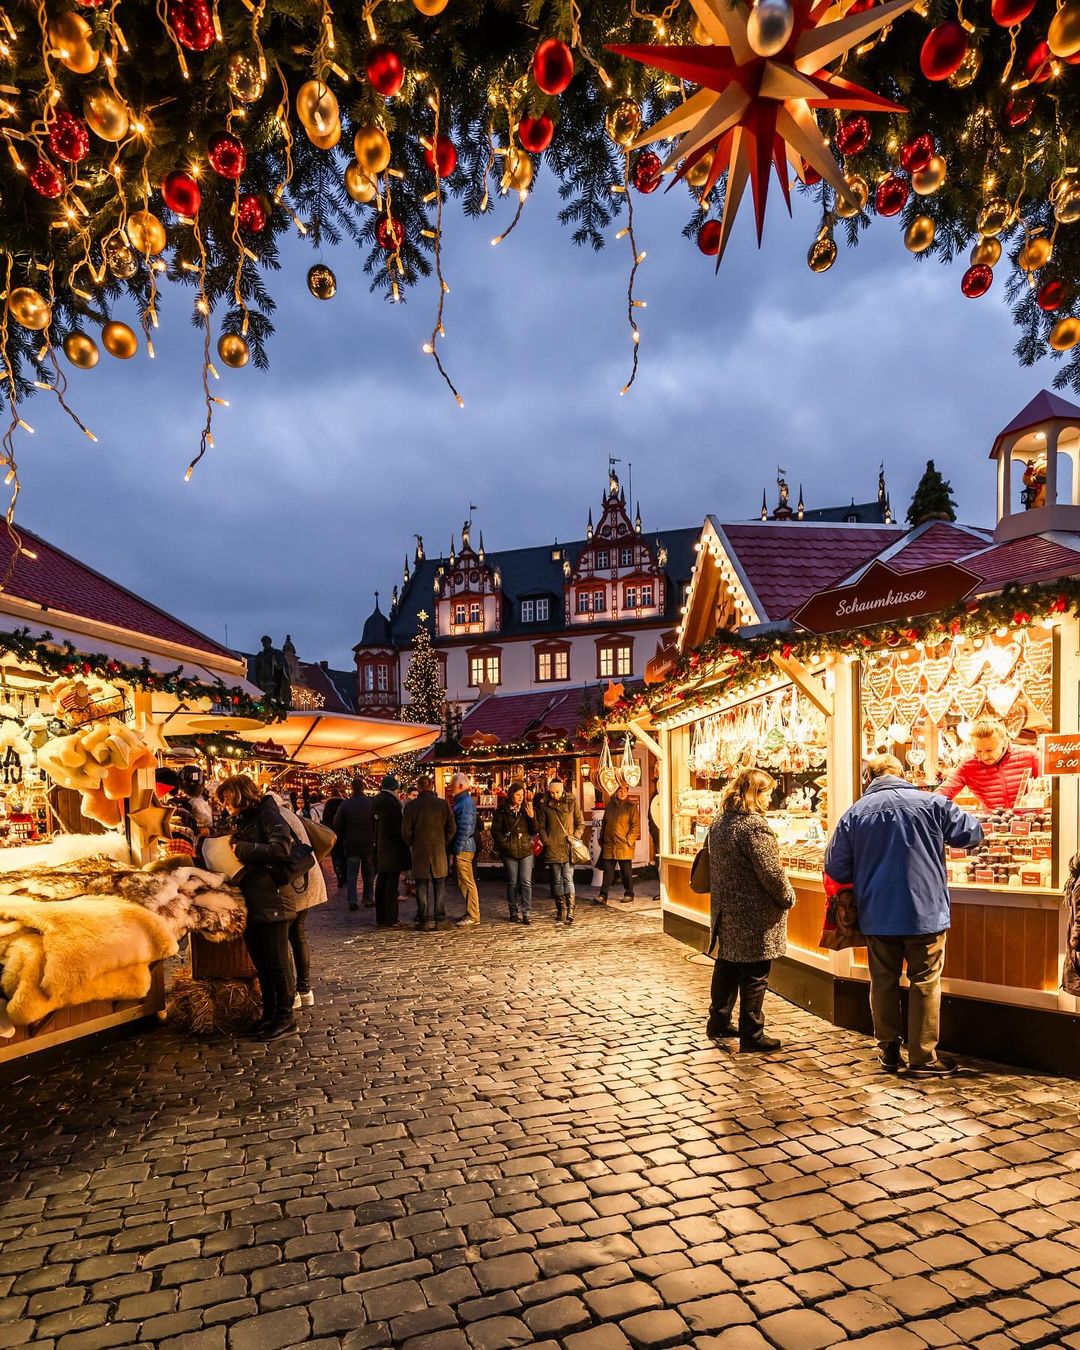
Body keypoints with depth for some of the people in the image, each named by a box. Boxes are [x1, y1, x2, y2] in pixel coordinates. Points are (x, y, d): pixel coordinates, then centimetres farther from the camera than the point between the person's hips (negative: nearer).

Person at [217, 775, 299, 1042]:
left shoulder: (267, 815, -10)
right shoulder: (242, 821, 16)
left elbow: (281, 849, -24)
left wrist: (242, 848, -18)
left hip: (272, 900, -9)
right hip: (251, 902, 9)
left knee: (276, 961, -1)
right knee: (260, 961, 14)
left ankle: (286, 1018, 9)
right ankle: (269, 1013, 25)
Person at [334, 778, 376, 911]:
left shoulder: (344, 805, -5)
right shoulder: (371, 803, -10)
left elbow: (337, 825, 0)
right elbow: (377, 823, -5)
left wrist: (343, 839, 13)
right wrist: (374, 839, 9)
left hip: (350, 844, 1)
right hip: (368, 844, -1)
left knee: (351, 873, 7)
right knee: (368, 873, 11)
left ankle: (352, 901, 0)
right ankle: (368, 899, 14)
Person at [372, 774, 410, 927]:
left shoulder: (376, 802, 7)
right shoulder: (393, 803, -16)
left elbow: (373, 825, 11)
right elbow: (399, 828, -16)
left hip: (379, 849, 8)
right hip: (393, 850, -7)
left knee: (381, 884, 13)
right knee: (391, 885, -2)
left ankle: (380, 918, 20)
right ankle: (390, 920, 0)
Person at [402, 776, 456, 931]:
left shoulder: (411, 806, -6)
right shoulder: (443, 804, -3)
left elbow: (406, 831, -5)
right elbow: (452, 828, -2)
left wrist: (412, 845, 11)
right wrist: (444, 844, 10)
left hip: (419, 852, -1)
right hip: (439, 852, 1)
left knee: (422, 886, 6)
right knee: (438, 886, 9)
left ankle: (424, 919, 7)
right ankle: (436, 918, 9)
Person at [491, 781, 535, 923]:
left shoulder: (527, 809, 7)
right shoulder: (502, 810, 0)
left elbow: (534, 830, 4)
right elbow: (495, 830, 1)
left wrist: (532, 817, -13)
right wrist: (504, 843, -9)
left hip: (526, 850, 1)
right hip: (509, 852, -1)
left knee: (526, 882, -6)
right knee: (512, 883, 6)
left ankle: (527, 912, -3)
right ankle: (514, 912, 15)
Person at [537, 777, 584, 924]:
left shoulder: (571, 803, 3)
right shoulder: (544, 806, 5)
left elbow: (580, 823, 8)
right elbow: (541, 826, 10)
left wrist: (575, 838, -4)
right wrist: (546, 841, -2)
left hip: (568, 848, -2)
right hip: (552, 848, 2)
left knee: (568, 878, -9)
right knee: (557, 880, 8)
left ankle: (570, 911, -11)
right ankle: (560, 909, 18)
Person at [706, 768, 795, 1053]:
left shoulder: (719, 822, 7)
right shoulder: (754, 825, -21)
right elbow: (771, 871, -20)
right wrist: (788, 897, -4)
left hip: (726, 911, 9)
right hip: (754, 916, -9)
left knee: (727, 966, 20)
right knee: (754, 975, 3)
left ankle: (718, 1023, 31)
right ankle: (751, 1035, 12)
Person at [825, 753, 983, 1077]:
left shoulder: (854, 813, -3)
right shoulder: (931, 802, -7)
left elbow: (836, 869, 0)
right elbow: (972, 833, 3)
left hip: (876, 916, 2)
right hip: (925, 913, -2)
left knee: (883, 984, 14)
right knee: (924, 984, 9)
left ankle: (888, 1053, 24)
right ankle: (923, 1059, 15)